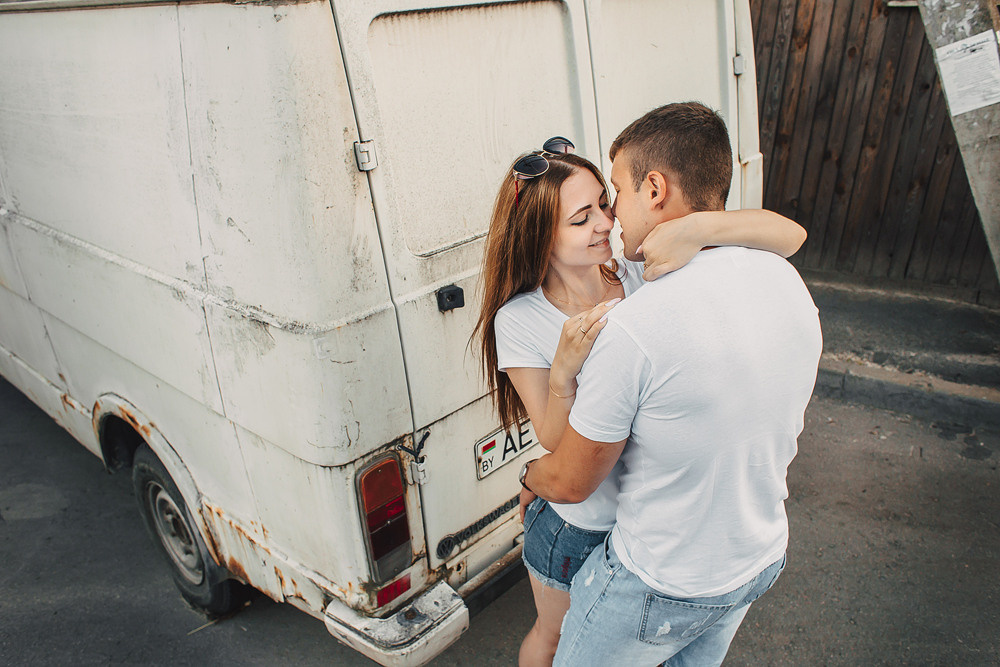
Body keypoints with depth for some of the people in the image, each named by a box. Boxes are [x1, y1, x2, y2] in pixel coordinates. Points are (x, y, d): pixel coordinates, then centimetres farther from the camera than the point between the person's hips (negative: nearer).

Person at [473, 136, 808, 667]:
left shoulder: (645, 276, -17)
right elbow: (557, 444, -20)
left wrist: (700, 227, -40)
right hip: (577, 528, -2)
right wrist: (564, 370, -38)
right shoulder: (519, 320, -21)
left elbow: (789, 235, -21)